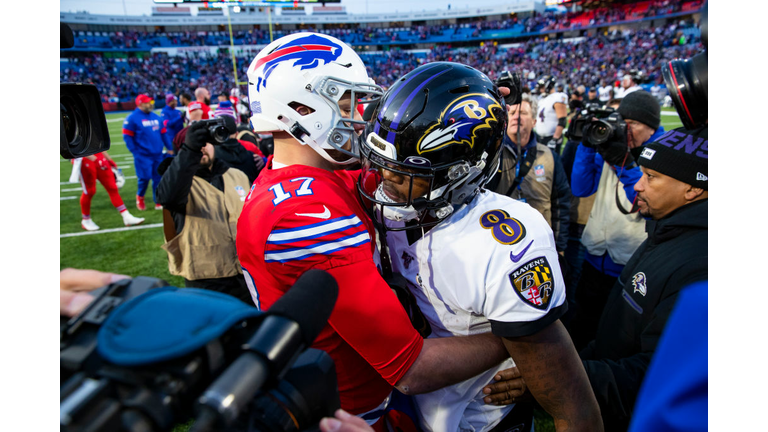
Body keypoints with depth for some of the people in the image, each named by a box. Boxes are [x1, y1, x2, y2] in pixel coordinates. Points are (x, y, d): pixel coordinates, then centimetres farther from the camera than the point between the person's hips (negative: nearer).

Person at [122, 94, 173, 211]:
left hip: (158, 154, 5)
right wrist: (135, 152, -10)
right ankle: (140, 196, 22)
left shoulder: (156, 117, 12)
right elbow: (127, 136, -7)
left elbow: (164, 133, 17)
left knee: (158, 178, 5)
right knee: (145, 177, -6)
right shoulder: (132, 118, -6)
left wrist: (169, 148, 12)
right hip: (143, 156, -5)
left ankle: (159, 202, 15)